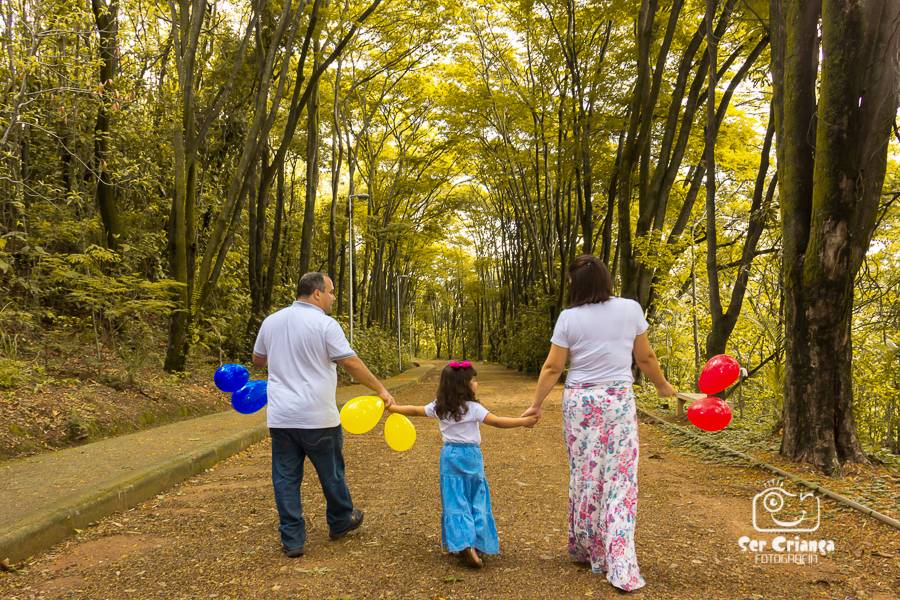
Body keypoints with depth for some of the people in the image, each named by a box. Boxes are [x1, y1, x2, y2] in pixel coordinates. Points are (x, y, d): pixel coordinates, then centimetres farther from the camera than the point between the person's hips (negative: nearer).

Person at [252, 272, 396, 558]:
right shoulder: (325, 324, -11)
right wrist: (381, 390, -3)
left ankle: (292, 540, 12)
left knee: (286, 478, 9)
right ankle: (340, 522, 34)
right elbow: (352, 364, -12)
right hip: (317, 417, -4)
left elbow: (258, 359, 21)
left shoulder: (270, 321, 7)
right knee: (331, 473, 15)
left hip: (280, 417, 4)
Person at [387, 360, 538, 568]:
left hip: (450, 456, 4)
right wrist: (523, 421, -13)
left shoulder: (439, 407, 1)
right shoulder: (472, 408, -14)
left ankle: (463, 544, -8)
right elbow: (497, 421, -18)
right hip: (470, 456, -4)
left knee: (456, 503, 3)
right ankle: (476, 544, 4)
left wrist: (392, 407, 25)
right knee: (476, 501, 8)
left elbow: (414, 410, 10)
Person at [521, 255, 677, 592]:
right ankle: (621, 566, 1)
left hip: (580, 401, 0)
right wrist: (663, 386, 23)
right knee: (619, 479, 3)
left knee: (584, 476, 11)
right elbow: (646, 358, 6)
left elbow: (552, 367, -4)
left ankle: (585, 551, 28)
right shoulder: (631, 309, -2)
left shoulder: (569, 317, -6)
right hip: (618, 401, 0)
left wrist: (536, 405, 7)